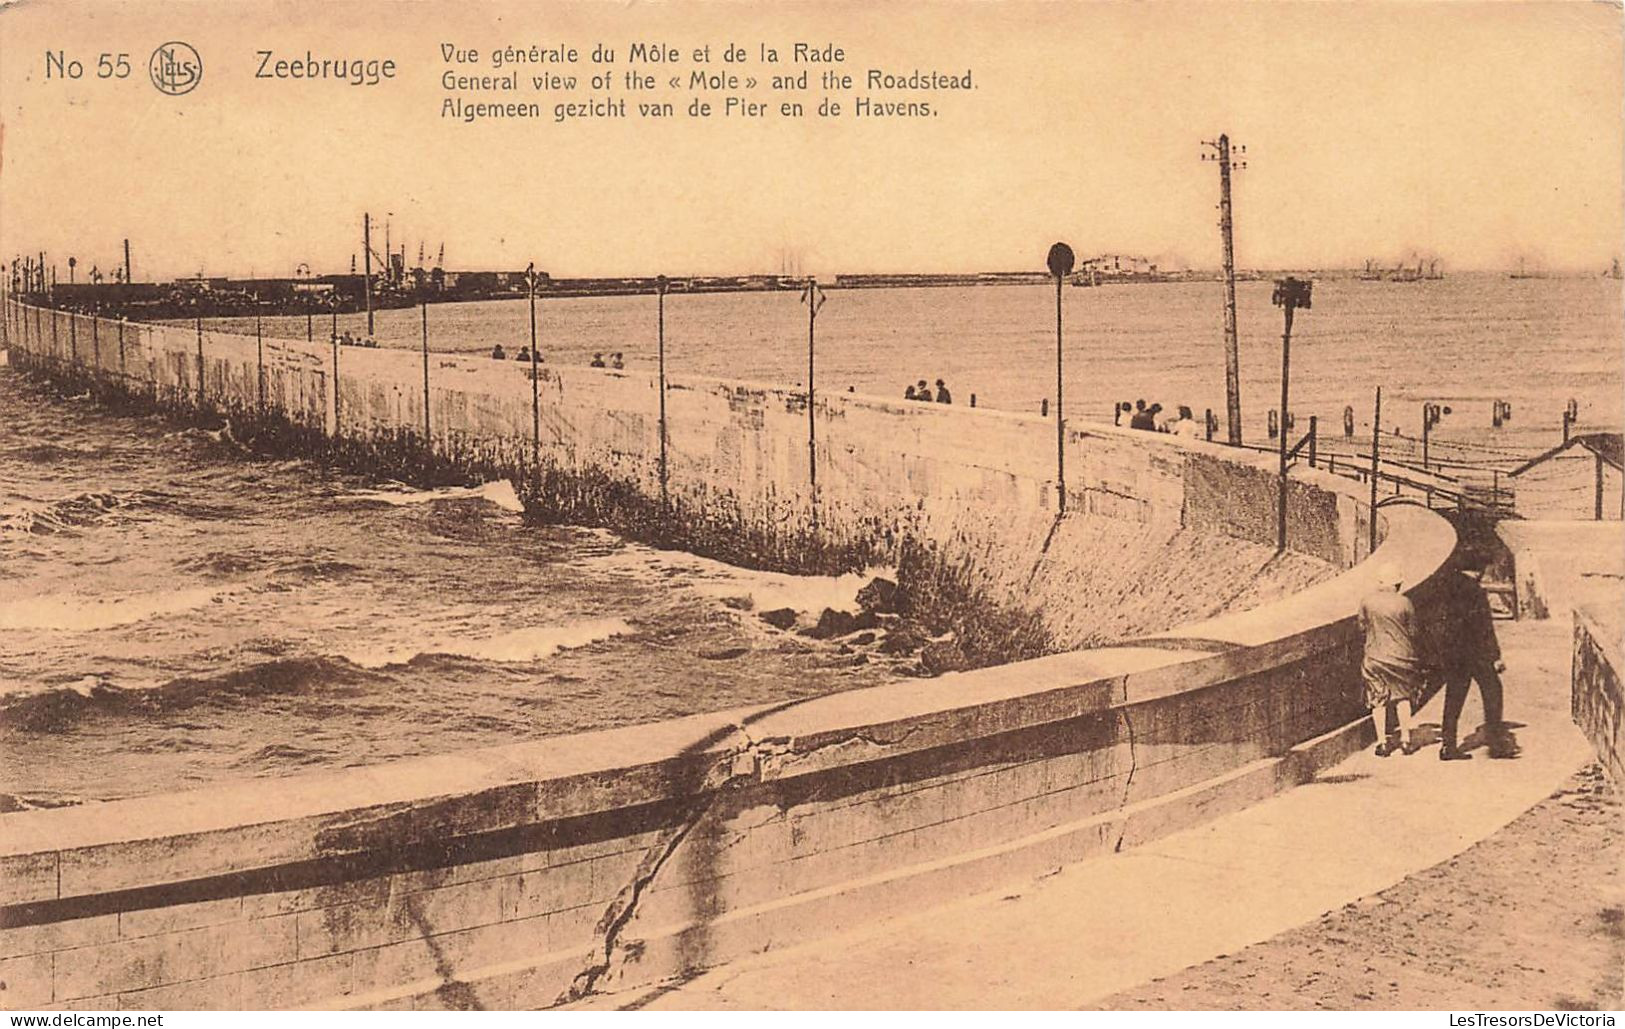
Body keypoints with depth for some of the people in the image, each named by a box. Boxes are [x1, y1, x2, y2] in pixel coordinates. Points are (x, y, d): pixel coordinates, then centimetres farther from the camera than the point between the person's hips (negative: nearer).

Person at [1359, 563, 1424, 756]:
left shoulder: (1367, 601, -7)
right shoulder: (1404, 602, -11)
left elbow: (1362, 628, 3)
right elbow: (1413, 632, -3)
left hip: (1374, 655, 1)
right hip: (1401, 656, -1)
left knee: (1378, 700, 7)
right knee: (1403, 697, 12)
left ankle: (1382, 742, 7)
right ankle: (1405, 739, 13)